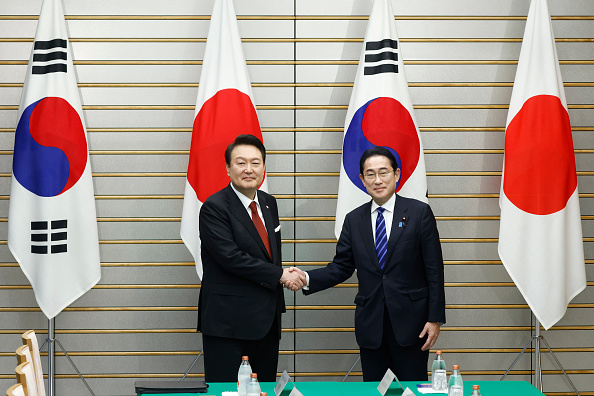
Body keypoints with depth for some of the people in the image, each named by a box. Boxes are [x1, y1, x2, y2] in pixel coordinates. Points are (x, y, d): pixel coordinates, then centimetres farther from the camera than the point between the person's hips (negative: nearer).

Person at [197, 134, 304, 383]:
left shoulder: (269, 203, 14)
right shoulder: (214, 207, -10)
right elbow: (231, 257, -19)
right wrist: (280, 276, -13)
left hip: (267, 320, 7)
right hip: (228, 322, -7)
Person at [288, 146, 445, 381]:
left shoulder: (419, 212, -2)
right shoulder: (354, 220, 9)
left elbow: (434, 270, -3)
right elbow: (341, 267, 8)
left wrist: (435, 318, -8)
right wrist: (307, 279, -10)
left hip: (409, 320, -3)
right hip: (370, 324, 3)